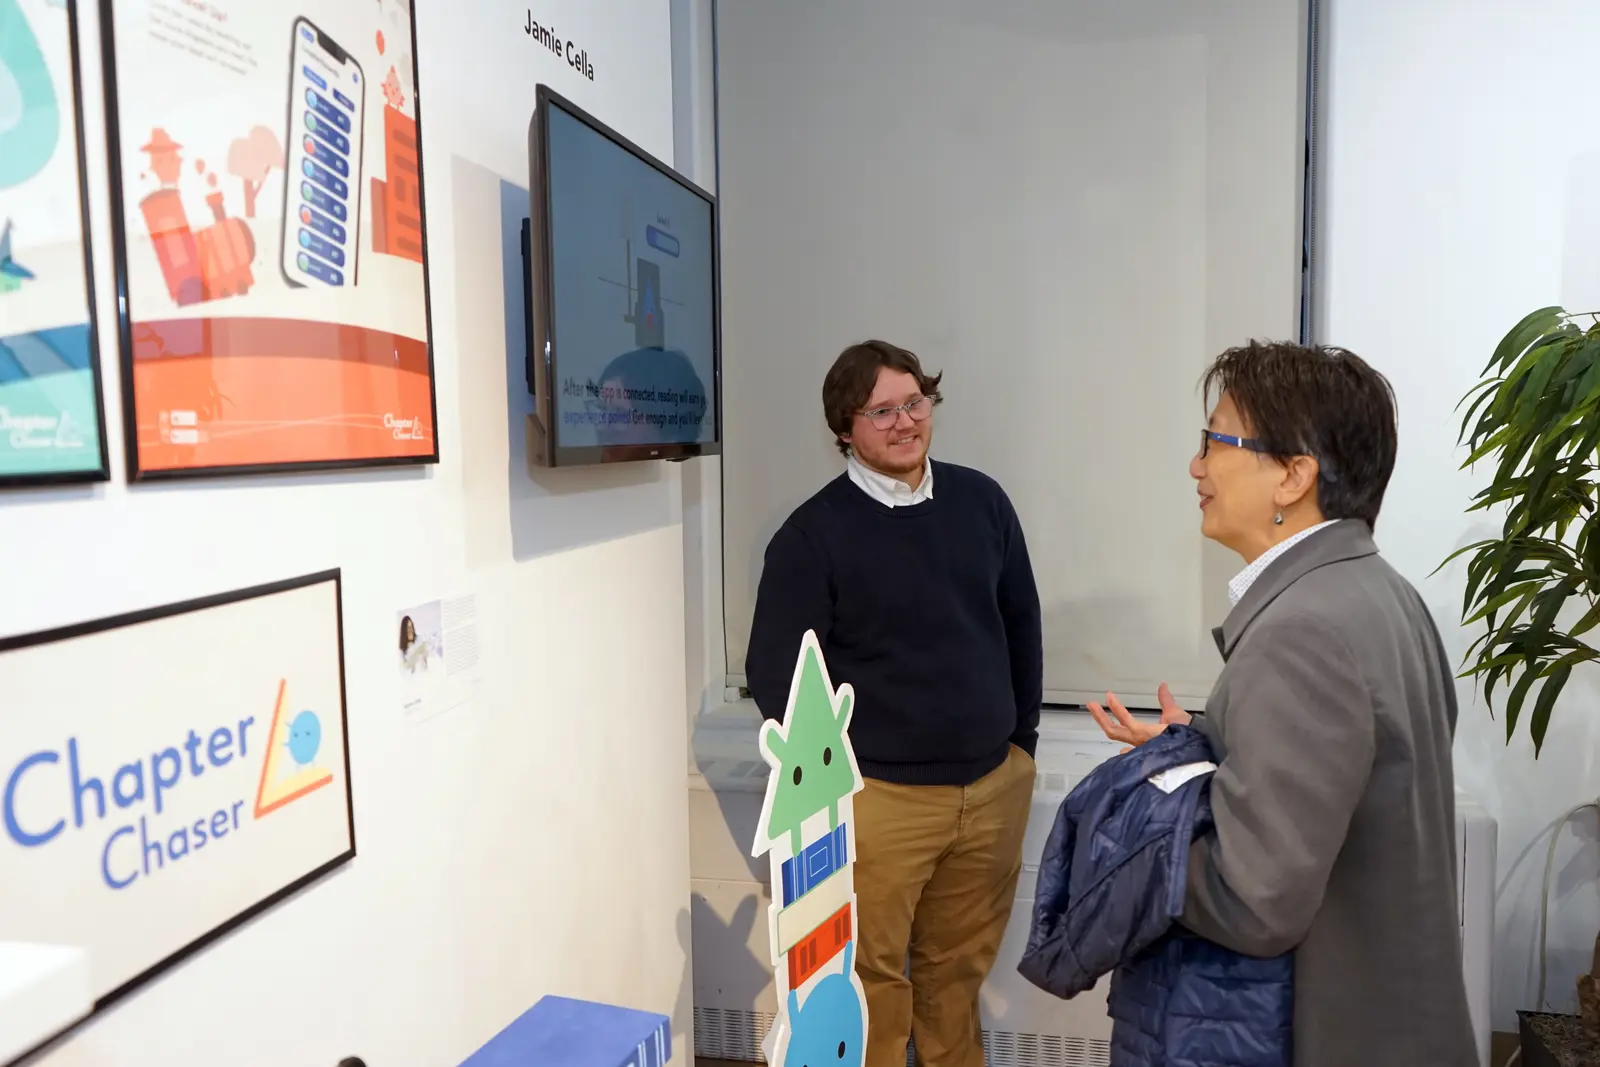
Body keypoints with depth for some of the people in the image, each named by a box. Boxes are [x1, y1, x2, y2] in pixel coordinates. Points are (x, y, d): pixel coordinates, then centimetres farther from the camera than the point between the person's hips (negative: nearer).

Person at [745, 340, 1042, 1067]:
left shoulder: (981, 501, 3)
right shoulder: (814, 534, -10)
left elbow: (1021, 623, 12)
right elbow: (776, 673, -8)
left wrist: (1023, 735, 12)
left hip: (994, 784, 4)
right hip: (879, 797, -4)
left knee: (961, 965, 19)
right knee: (874, 977, 9)